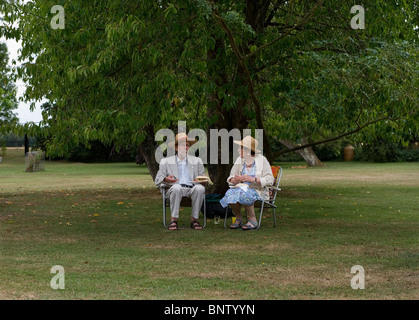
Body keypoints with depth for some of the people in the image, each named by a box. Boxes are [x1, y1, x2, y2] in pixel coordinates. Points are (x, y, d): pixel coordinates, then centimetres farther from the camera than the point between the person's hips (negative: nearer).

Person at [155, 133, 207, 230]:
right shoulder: (166, 162, 19)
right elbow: (157, 180, 11)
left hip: (192, 188, 2)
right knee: (176, 188, -38)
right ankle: (174, 219, -30)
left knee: (200, 188, -34)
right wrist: (166, 179, -13)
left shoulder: (197, 161, 26)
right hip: (176, 189, -1)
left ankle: (194, 219, -25)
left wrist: (203, 180, -4)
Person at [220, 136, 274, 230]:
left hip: (258, 191, -4)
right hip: (243, 188, 4)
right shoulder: (239, 160, 9)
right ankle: (238, 219, -10)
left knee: (243, 194, -36)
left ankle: (253, 220, -19)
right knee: (230, 193, -28)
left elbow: (270, 180, -11)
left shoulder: (262, 160, -4)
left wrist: (253, 179, -22)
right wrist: (235, 179, -16)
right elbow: (230, 179, 9)